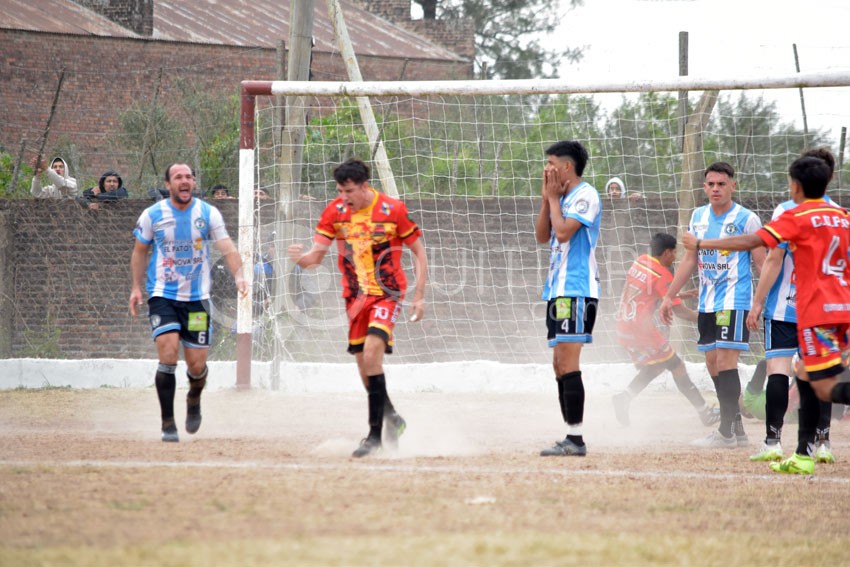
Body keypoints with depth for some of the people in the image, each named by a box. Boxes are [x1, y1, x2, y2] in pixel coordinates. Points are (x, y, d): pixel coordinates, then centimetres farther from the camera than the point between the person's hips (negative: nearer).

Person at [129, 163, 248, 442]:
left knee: (197, 365, 3)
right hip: (163, 296, -1)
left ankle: (194, 398, 39)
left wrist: (238, 275, -27)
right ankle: (168, 424, -8)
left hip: (197, 297, 1)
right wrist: (136, 287, 6)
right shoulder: (153, 215, -1)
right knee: (168, 355, -18)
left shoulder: (208, 213, -1)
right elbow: (140, 251, 12)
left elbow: (227, 247, -10)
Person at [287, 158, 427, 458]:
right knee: (363, 363, 9)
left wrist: (419, 295, -6)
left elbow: (419, 252, -1)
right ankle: (392, 419, 34)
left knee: (372, 350, -23)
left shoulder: (392, 210, -11)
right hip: (355, 295, 5)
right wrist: (301, 258, -28)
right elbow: (315, 256, -4)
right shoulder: (334, 212, -2)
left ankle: (375, 434, -21)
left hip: (387, 292, -5)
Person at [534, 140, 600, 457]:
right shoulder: (563, 198, 20)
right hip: (558, 289, 10)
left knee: (567, 363, -14)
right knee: (560, 365, 9)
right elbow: (542, 236, 17)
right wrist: (547, 198, 9)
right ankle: (571, 438, 11)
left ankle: (575, 438, -15)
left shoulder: (585, 195, -9)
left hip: (577, 291, -10)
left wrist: (554, 198, -5)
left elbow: (563, 231, -19)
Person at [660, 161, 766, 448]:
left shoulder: (746, 219, -7)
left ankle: (727, 433, -11)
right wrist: (669, 296, 18)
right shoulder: (698, 217, 11)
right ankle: (736, 429, 14)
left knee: (725, 362, -13)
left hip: (735, 301, -7)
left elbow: (762, 263, -7)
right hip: (707, 302, 7)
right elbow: (690, 259, 19)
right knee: (712, 363, 7)